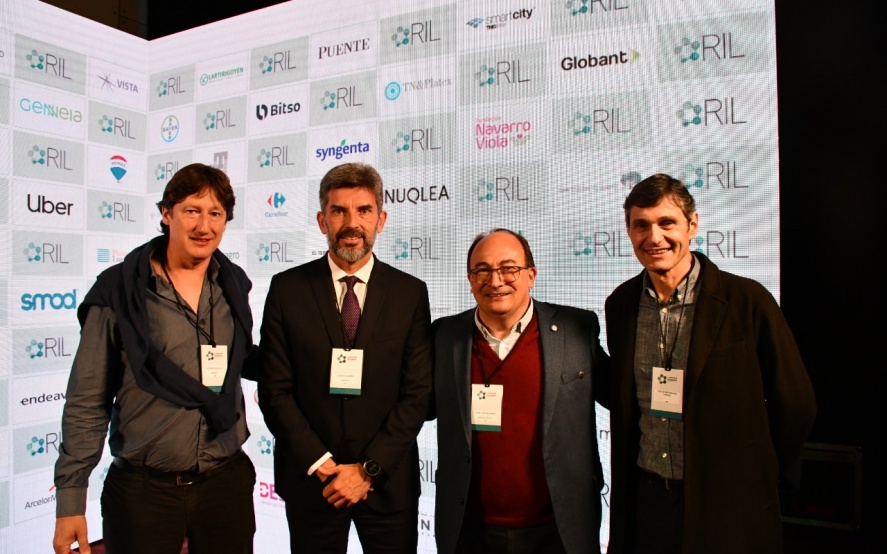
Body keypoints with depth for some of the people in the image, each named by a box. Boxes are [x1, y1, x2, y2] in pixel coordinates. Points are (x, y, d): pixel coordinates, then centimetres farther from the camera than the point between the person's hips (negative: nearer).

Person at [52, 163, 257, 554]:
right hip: (142, 490, -3)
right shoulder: (119, 291, -7)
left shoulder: (233, 286, 3)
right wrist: (70, 496, -5)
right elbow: (86, 403, -4)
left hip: (227, 482, 3)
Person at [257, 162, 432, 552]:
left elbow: (417, 394, -5)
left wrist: (369, 468, -10)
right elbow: (275, 390, -5)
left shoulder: (411, 293, -3)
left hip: (388, 482, 0)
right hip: (310, 481, 0)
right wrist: (322, 465, -10)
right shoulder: (287, 289, -3)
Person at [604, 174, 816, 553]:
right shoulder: (621, 303, 0)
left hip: (726, 509, -3)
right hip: (643, 498, 3)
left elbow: (794, 404, -3)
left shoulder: (747, 301, -12)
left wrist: (754, 478, 4)